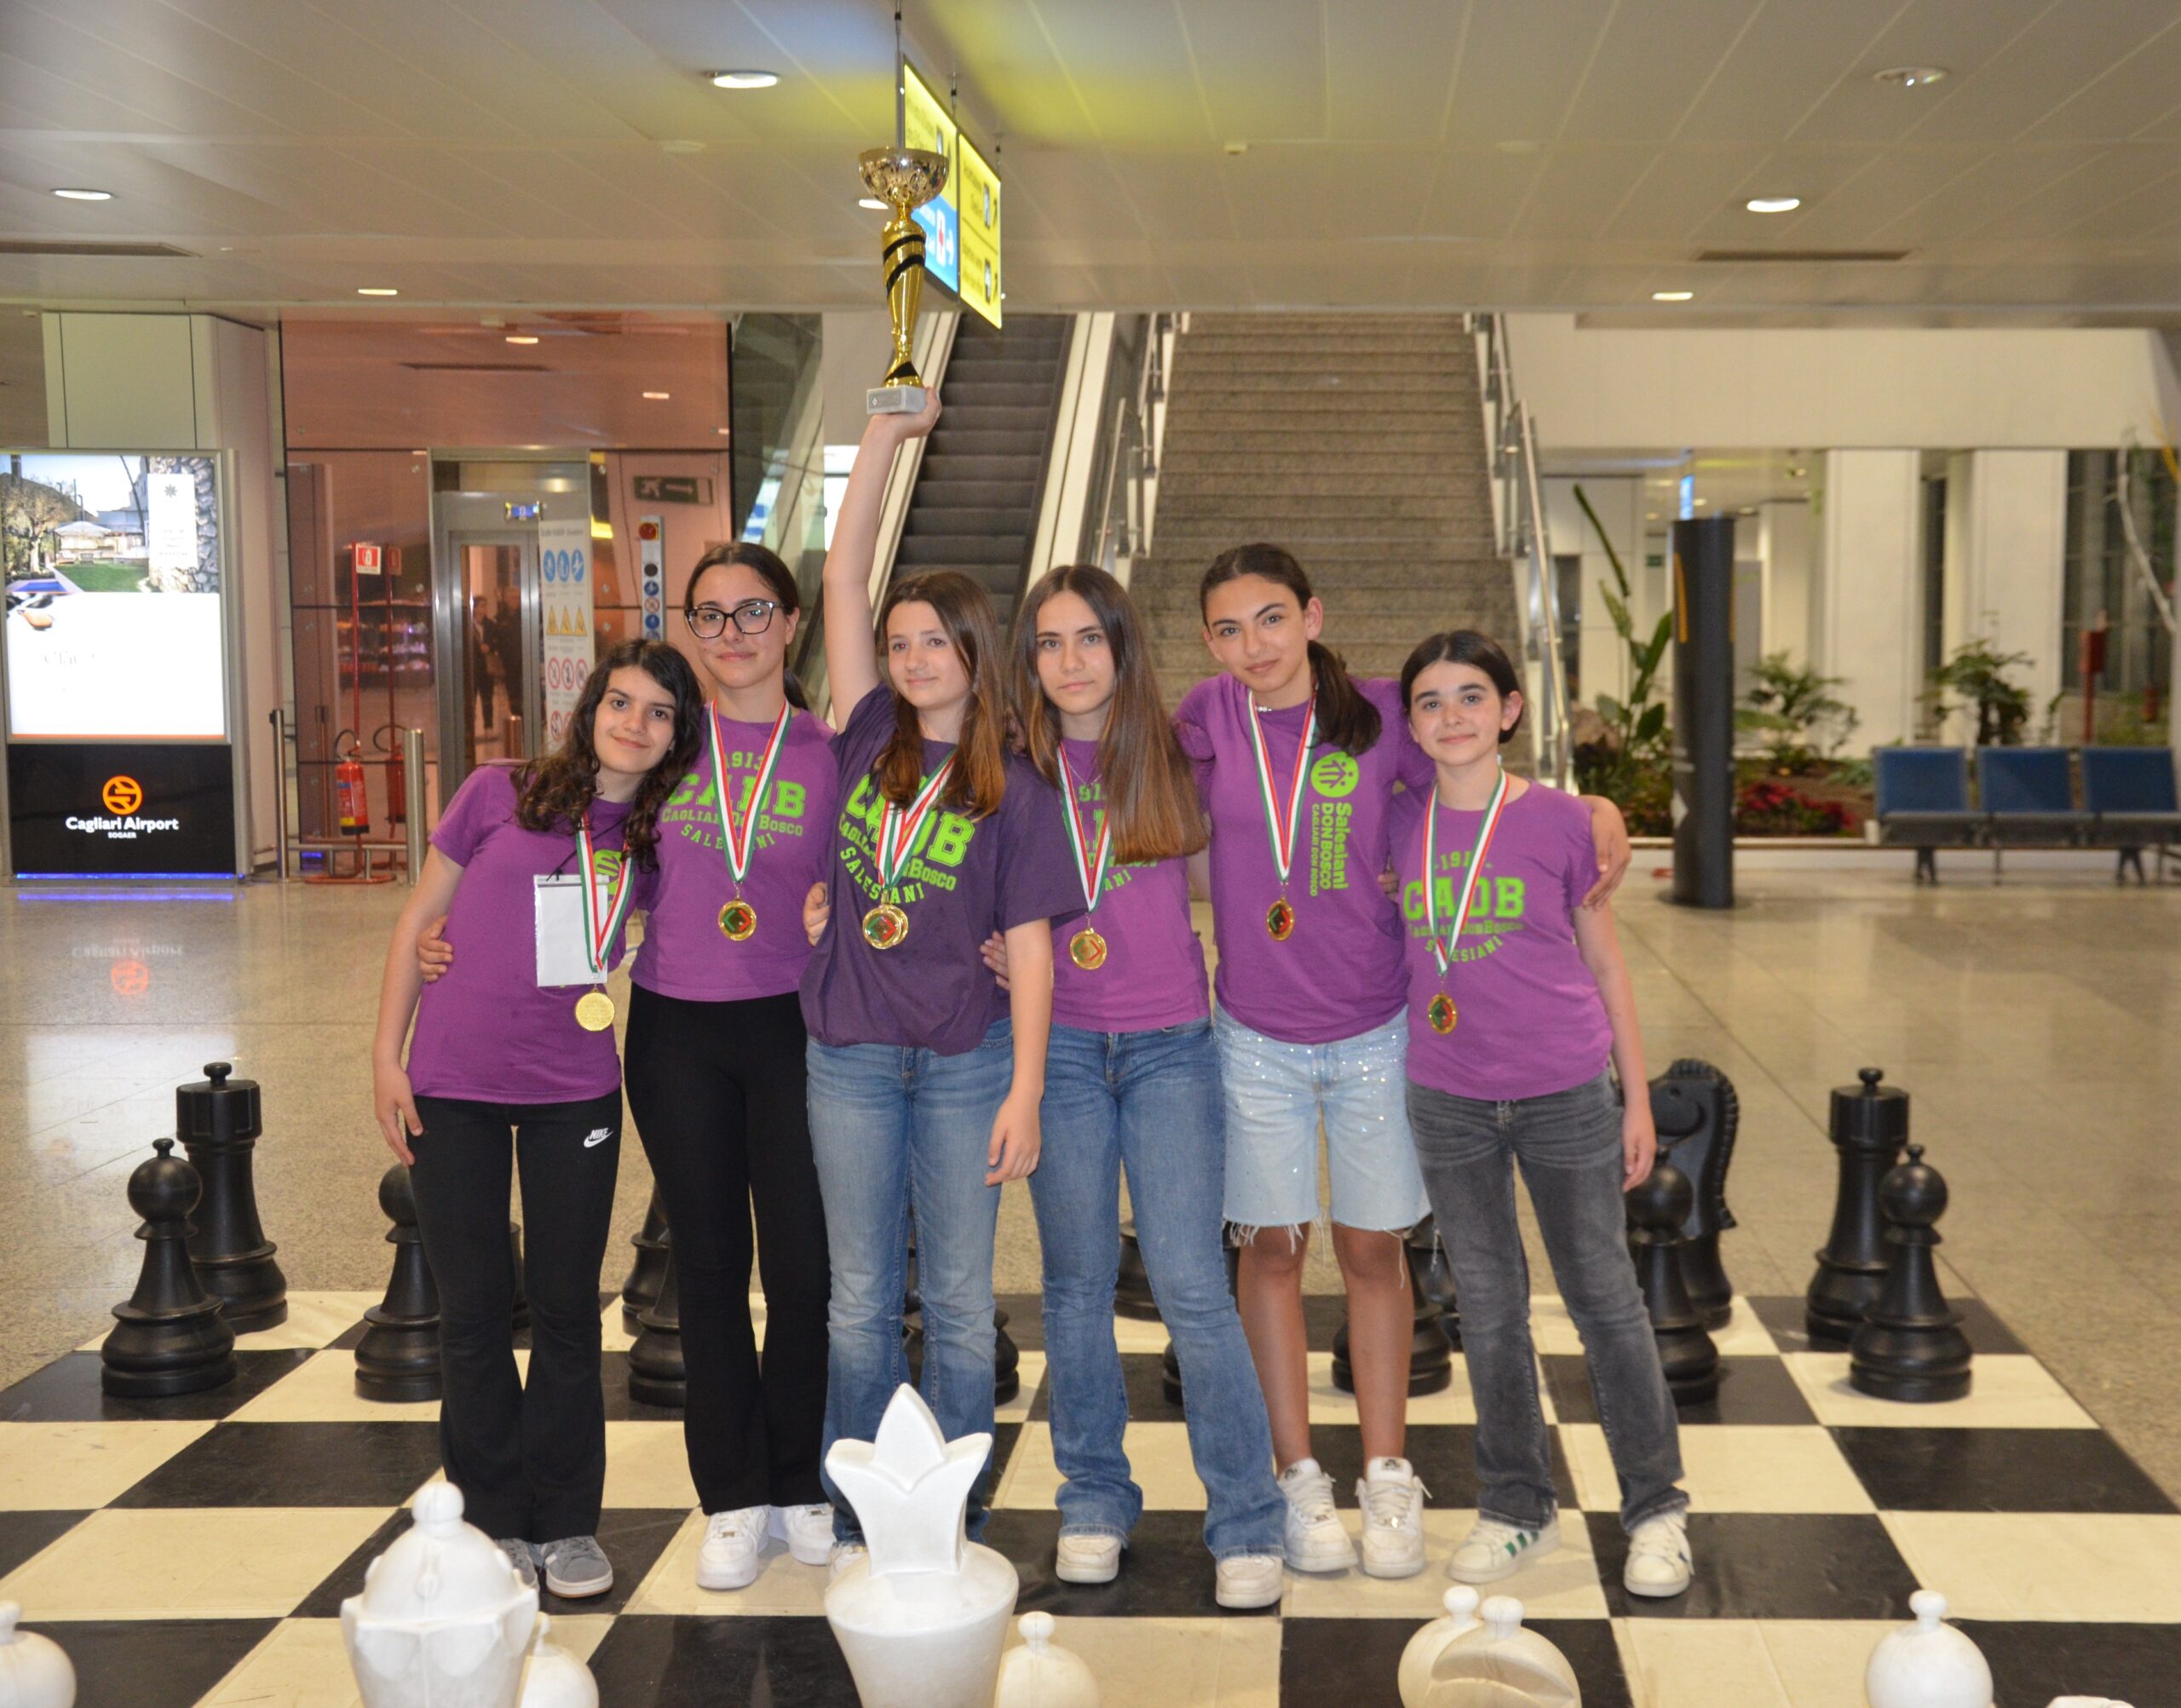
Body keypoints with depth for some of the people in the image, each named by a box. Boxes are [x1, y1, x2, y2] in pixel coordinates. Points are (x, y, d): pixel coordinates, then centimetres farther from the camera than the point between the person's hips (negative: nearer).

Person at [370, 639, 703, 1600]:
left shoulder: (658, 834, 2)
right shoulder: (499, 795, -4)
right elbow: (418, 920, 2)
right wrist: (387, 1056, -1)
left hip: (576, 1093, 2)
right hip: (455, 1087, -2)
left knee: (566, 1310, 8)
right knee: (474, 1311, 7)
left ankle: (567, 1522, 21)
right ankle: (495, 1523, 21)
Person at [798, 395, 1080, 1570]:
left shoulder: (1015, 793, -2)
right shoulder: (869, 738, 4)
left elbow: (1029, 951, -3)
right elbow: (844, 578, -1)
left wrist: (1025, 1093, -10)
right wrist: (888, 433, -5)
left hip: (967, 1061, -2)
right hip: (850, 1056, 2)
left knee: (959, 1302, 6)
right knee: (861, 1299, 9)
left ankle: (952, 1525, 18)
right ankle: (861, 1522, 20)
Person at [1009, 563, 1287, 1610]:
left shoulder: (1175, 752, 3)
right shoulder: (1014, 769, 2)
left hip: (1170, 1047, -1)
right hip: (1058, 1043, 1)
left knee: (1190, 1284, -5)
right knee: (1076, 1281, 8)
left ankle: (1247, 1524, 6)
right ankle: (1094, 1501, 23)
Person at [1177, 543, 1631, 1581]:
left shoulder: (1380, 715, -7)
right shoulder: (1211, 718, -5)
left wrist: (1600, 813, -14)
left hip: (1376, 1031, 0)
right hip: (1255, 1036, 1)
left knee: (1373, 1249, 9)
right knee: (1272, 1248, 7)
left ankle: (1387, 1477, 21)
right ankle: (1297, 1476, 20)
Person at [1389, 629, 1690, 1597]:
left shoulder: (1560, 821, -6)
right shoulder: (1397, 824, 0)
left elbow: (1604, 960, 2)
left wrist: (1638, 1098, 3)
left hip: (1565, 1097, -2)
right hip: (1446, 1101, 2)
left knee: (1605, 1303, 8)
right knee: (1488, 1311, 12)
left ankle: (1656, 1509, 22)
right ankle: (1516, 1509, 26)